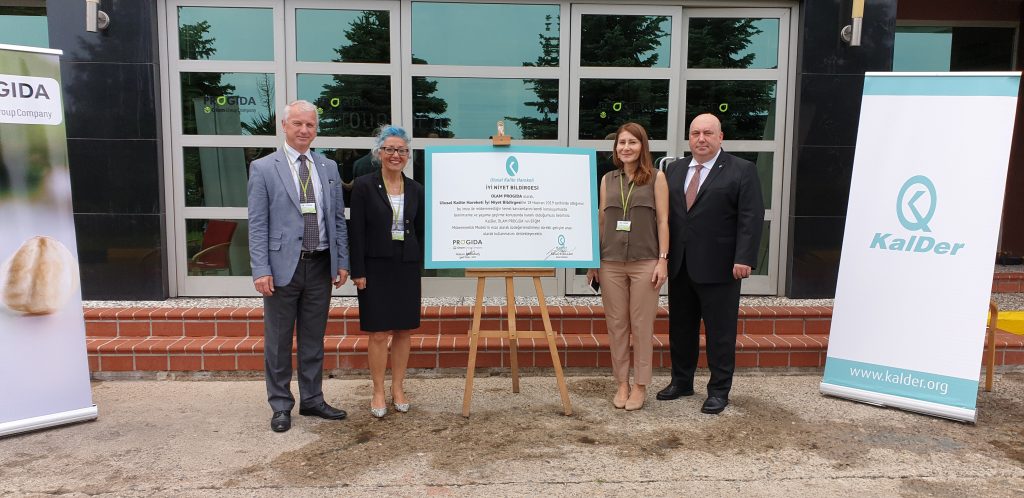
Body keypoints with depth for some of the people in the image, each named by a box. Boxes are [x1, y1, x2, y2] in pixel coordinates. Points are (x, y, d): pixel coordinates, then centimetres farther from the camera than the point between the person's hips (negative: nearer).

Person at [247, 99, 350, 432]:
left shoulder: (329, 168, 9)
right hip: (283, 266, -3)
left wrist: (342, 261, 5)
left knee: (314, 340, 13)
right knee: (278, 342, 7)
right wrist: (261, 270, -12)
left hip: (320, 266, 4)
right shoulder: (263, 168, -2)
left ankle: (312, 400, 27)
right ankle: (281, 406, 21)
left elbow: (338, 218, 11)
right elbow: (257, 224, -6)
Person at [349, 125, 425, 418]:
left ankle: (398, 389, 23)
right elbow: (357, 231, -6)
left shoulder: (416, 190, 6)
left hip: (407, 267, 3)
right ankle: (378, 392, 15)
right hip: (376, 267, -3)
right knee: (378, 333, 1)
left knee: (403, 331, 9)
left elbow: (421, 231, 11)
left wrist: (418, 264, 4)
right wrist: (358, 271, -10)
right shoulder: (364, 186, -3)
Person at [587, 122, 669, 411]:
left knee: (642, 325, 3)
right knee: (616, 324, 6)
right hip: (611, 263, 3)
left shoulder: (656, 177, 2)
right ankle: (622, 383, 18)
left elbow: (663, 221, -1)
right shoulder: (608, 179, 10)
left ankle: (640, 385, 15)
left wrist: (663, 259, -8)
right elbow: (601, 221, 11)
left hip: (645, 262, -3)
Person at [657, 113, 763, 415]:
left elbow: (751, 218, -9)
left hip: (718, 267, -5)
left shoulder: (742, 171, -3)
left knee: (720, 331, 4)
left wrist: (744, 259, -17)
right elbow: (664, 213, 11)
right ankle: (681, 381, 29)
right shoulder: (674, 169, 12)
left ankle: (719, 390, 16)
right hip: (679, 266, 5)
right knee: (680, 328, 14)